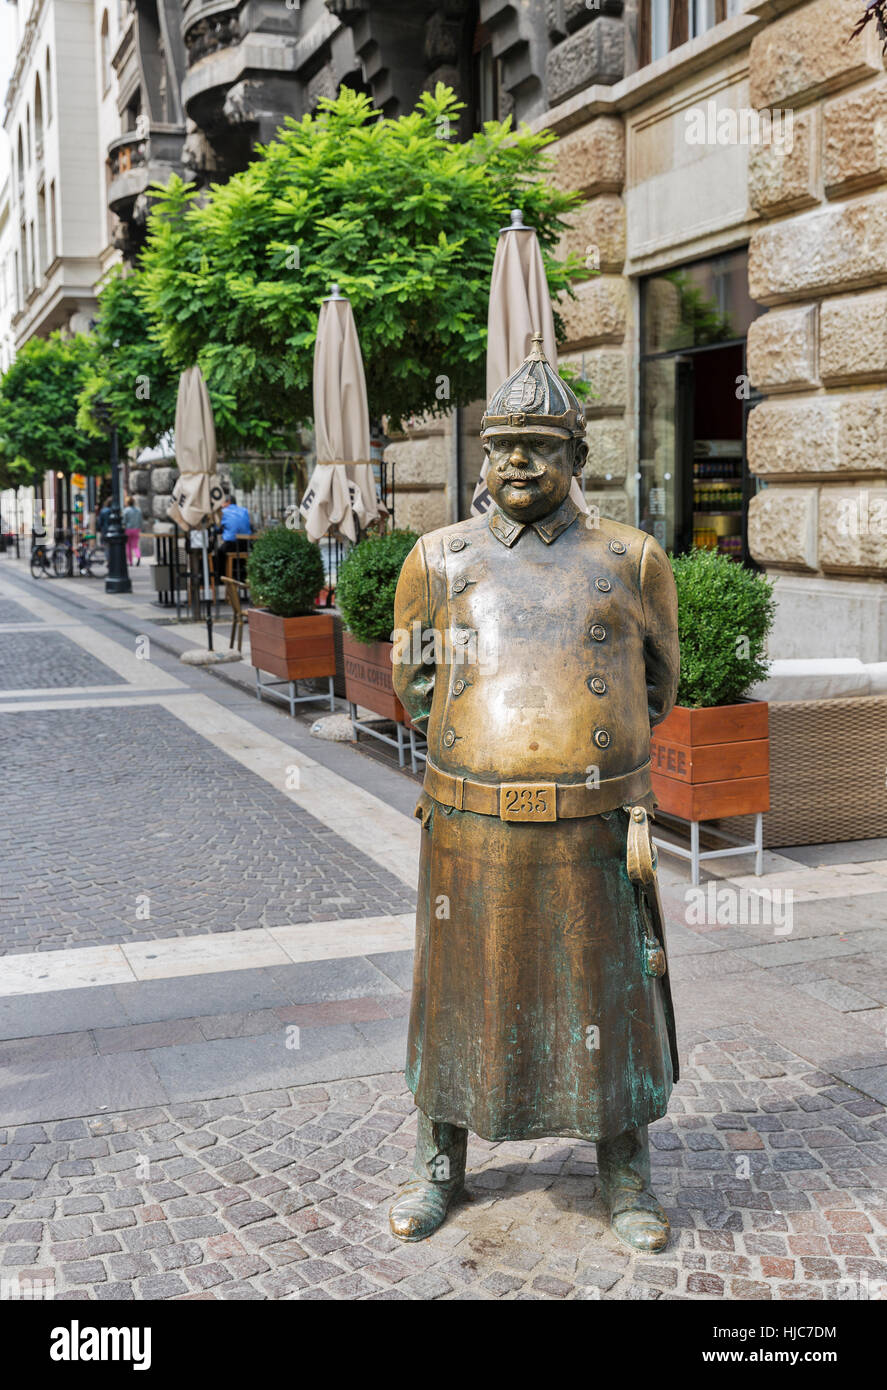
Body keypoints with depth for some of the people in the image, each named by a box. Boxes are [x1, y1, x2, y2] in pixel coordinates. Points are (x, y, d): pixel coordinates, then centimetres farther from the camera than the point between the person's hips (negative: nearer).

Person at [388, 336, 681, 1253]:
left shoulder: (630, 560, 2)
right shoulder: (441, 560, 4)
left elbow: (653, 687, 16)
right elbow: (412, 683, 17)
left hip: (592, 830, -1)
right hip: (470, 827, 1)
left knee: (606, 998, 10)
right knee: (459, 996, 13)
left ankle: (626, 1181, 30)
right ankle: (439, 1166, 33)